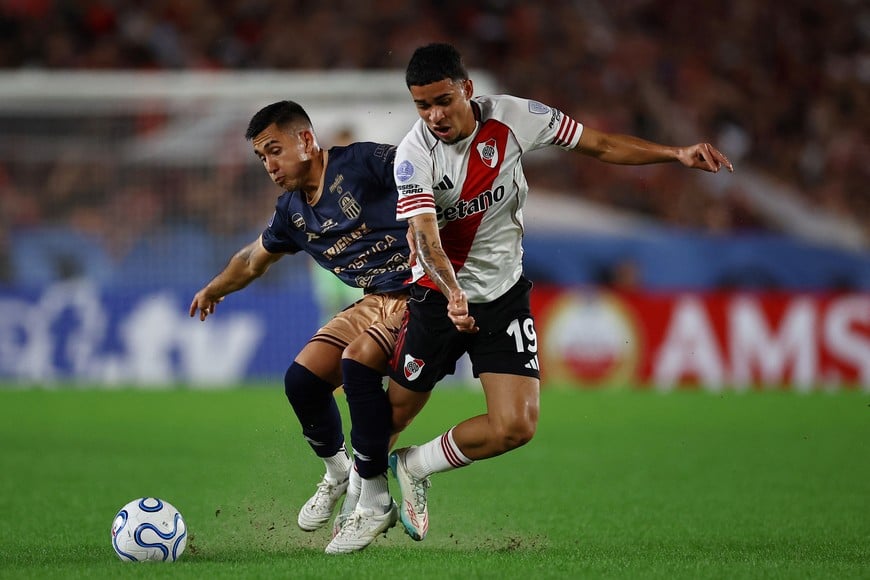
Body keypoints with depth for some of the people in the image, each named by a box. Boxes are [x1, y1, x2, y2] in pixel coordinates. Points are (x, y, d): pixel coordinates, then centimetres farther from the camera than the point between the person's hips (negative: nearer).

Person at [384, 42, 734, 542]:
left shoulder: (513, 117, -12)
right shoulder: (414, 154, -19)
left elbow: (602, 145, -3)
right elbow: (426, 235, -30)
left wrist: (677, 154, -14)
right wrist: (452, 293, -49)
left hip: (504, 291, 2)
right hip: (438, 293, -2)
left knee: (516, 426, -12)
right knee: (393, 412, 3)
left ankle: (415, 467, 11)